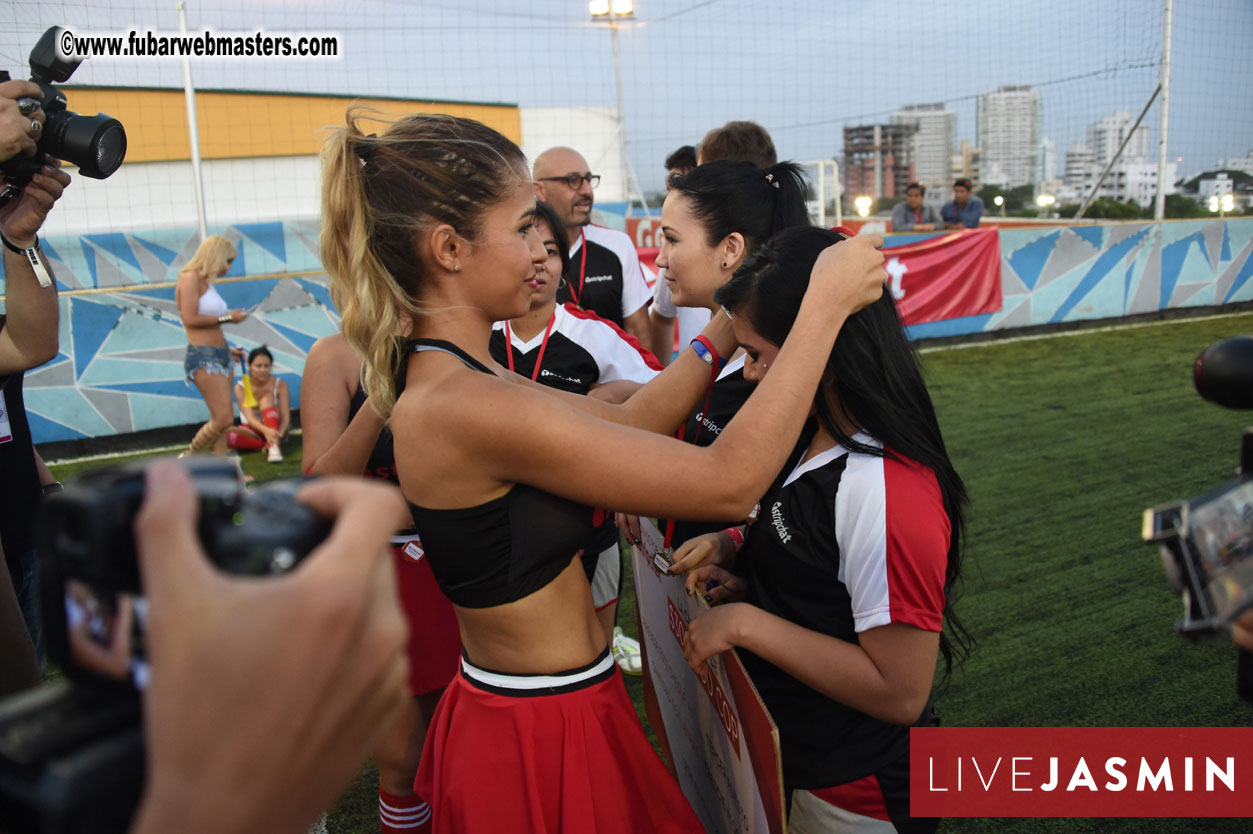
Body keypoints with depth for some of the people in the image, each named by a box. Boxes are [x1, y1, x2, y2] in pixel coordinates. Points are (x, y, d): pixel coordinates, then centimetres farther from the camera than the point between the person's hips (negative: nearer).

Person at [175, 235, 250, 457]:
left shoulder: (207, 282, 18)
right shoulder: (191, 278, -7)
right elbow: (190, 318, -17)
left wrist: (227, 349, 17)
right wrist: (227, 318, -10)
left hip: (220, 357, 9)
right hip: (203, 357, -9)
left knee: (220, 421, 8)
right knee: (224, 418, -12)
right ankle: (187, 457, 6)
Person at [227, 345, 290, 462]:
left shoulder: (280, 385, -9)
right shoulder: (241, 387, -10)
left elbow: (286, 416, -17)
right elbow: (249, 417, -22)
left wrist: (279, 434, -38)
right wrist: (265, 430, -44)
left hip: (274, 428, 0)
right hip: (252, 431, 0)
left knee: (266, 397, -27)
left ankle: (274, 445, -41)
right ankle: (270, 445, -31)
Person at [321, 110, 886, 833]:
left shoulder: (441, 376, 0)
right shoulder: (465, 409, -29)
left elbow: (627, 420, 5)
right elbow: (729, 482, -28)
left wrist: (732, 322, 2)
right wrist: (826, 305, -21)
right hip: (543, 745, -8)